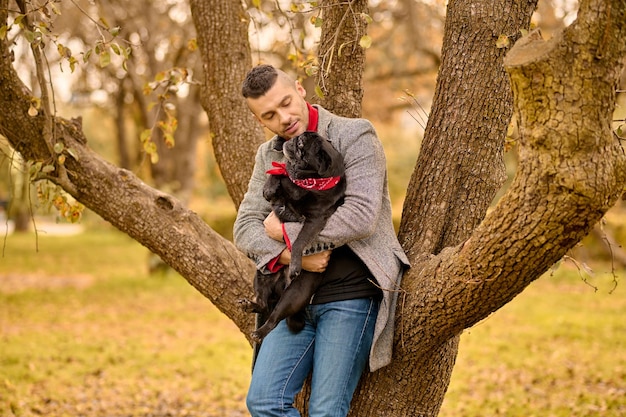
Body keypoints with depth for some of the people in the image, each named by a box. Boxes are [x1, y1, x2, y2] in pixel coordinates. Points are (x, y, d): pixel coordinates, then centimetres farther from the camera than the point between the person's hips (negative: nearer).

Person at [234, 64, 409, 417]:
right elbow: (245, 228, 6)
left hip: (350, 296, -6)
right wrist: (290, 255, -14)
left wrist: (287, 233, -10)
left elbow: (361, 216, -19)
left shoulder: (355, 136, -6)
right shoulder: (268, 155, 13)